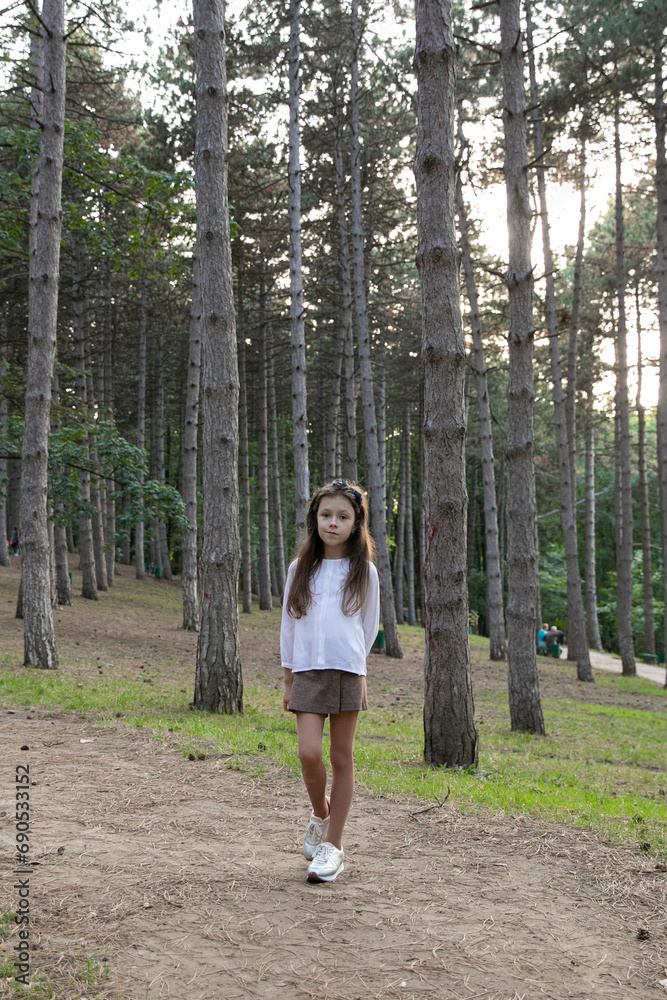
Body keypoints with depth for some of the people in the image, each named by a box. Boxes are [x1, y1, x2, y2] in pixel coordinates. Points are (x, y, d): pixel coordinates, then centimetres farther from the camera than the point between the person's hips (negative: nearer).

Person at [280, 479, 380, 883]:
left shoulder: (364, 572, 3)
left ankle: (333, 846, 13)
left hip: (347, 672, -1)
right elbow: (289, 624, 12)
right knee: (309, 752, -12)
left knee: (342, 758, 2)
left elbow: (369, 626, 13)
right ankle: (320, 814, 18)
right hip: (307, 672, 1)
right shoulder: (300, 569, 8)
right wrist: (288, 678, 12)